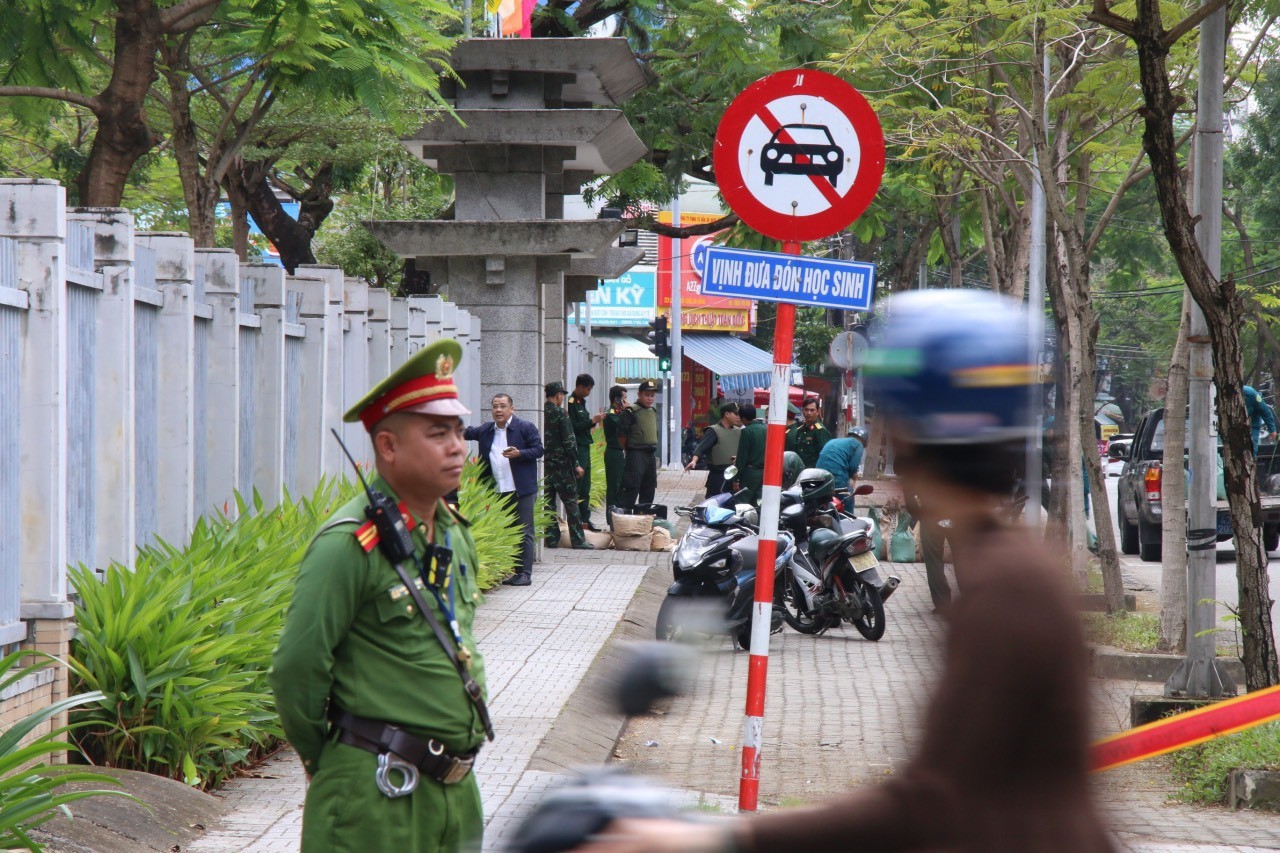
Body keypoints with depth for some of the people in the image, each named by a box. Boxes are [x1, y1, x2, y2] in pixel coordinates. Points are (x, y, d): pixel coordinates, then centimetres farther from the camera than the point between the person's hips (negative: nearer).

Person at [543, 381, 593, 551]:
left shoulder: (540, 413, 5)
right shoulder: (560, 413, -11)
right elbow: (568, 441, -13)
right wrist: (576, 464, -7)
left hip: (543, 465, 5)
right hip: (561, 464, -5)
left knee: (548, 502, 9)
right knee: (570, 502, 0)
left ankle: (551, 538, 8)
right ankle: (578, 540, -1)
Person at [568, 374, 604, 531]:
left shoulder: (581, 402, 16)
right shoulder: (571, 403, -13)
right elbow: (573, 428, -19)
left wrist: (595, 420, 7)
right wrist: (592, 421, -17)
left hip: (585, 448, 10)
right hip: (576, 448, -10)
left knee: (585, 487, 11)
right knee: (576, 487, -9)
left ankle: (585, 520, 16)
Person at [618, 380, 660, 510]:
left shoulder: (653, 412, 15)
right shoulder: (630, 411, -11)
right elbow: (621, 435, -12)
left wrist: (652, 448, 16)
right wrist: (629, 450, -3)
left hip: (650, 455, 8)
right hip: (636, 455, -8)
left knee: (648, 490, 13)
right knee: (631, 489, -14)